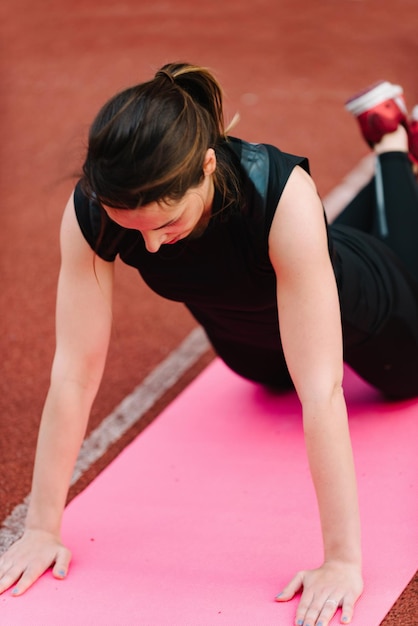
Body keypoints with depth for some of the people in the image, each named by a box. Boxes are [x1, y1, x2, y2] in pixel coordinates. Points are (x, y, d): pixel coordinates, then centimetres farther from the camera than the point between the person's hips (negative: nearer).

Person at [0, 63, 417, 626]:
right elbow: (74, 371, -32)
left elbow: (319, 389, -48)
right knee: (273, 375, 40)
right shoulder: (90, 211, -38)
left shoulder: (282, 195, -48)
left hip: (356, 303, -3)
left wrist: (342, 560, -48)